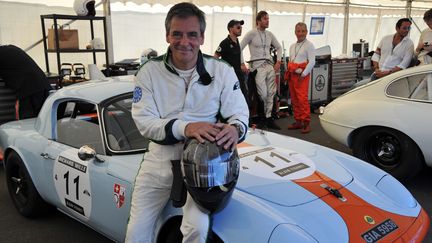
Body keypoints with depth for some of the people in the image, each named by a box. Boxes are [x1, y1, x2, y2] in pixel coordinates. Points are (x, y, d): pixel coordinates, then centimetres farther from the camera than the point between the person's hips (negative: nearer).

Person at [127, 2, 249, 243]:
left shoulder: (222, 71, -3)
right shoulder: (149, 71, -4)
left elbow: (240, 112, -3)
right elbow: (144, 120, -11)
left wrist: (236, 128, -29)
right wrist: (185, 128, -28)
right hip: (160, 159, 2)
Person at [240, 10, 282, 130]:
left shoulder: (269, 34, 12)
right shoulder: (251, 34, -3)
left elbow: (279, 47, 23)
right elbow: (239, 48, -3)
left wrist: (278, 61, 13)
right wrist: (242, 64, -6)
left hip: (270, 65, 5)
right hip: (258, 66, -5)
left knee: (271, 93, 3)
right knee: (263, 94, -10)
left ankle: (268, 118, 11)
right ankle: (265, 115, 13)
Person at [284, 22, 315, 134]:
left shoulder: (309, 45, -2)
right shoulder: (292, 46, 19)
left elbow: (312, 62, -9)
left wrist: (303, 74, -15)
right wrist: (289, 72, 6)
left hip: (302, 75, -7)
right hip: (292, 75, 7)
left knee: (302, 98, -15)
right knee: (294, 99, 8)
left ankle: (306, 122, -11)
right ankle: (298, 121, 16)